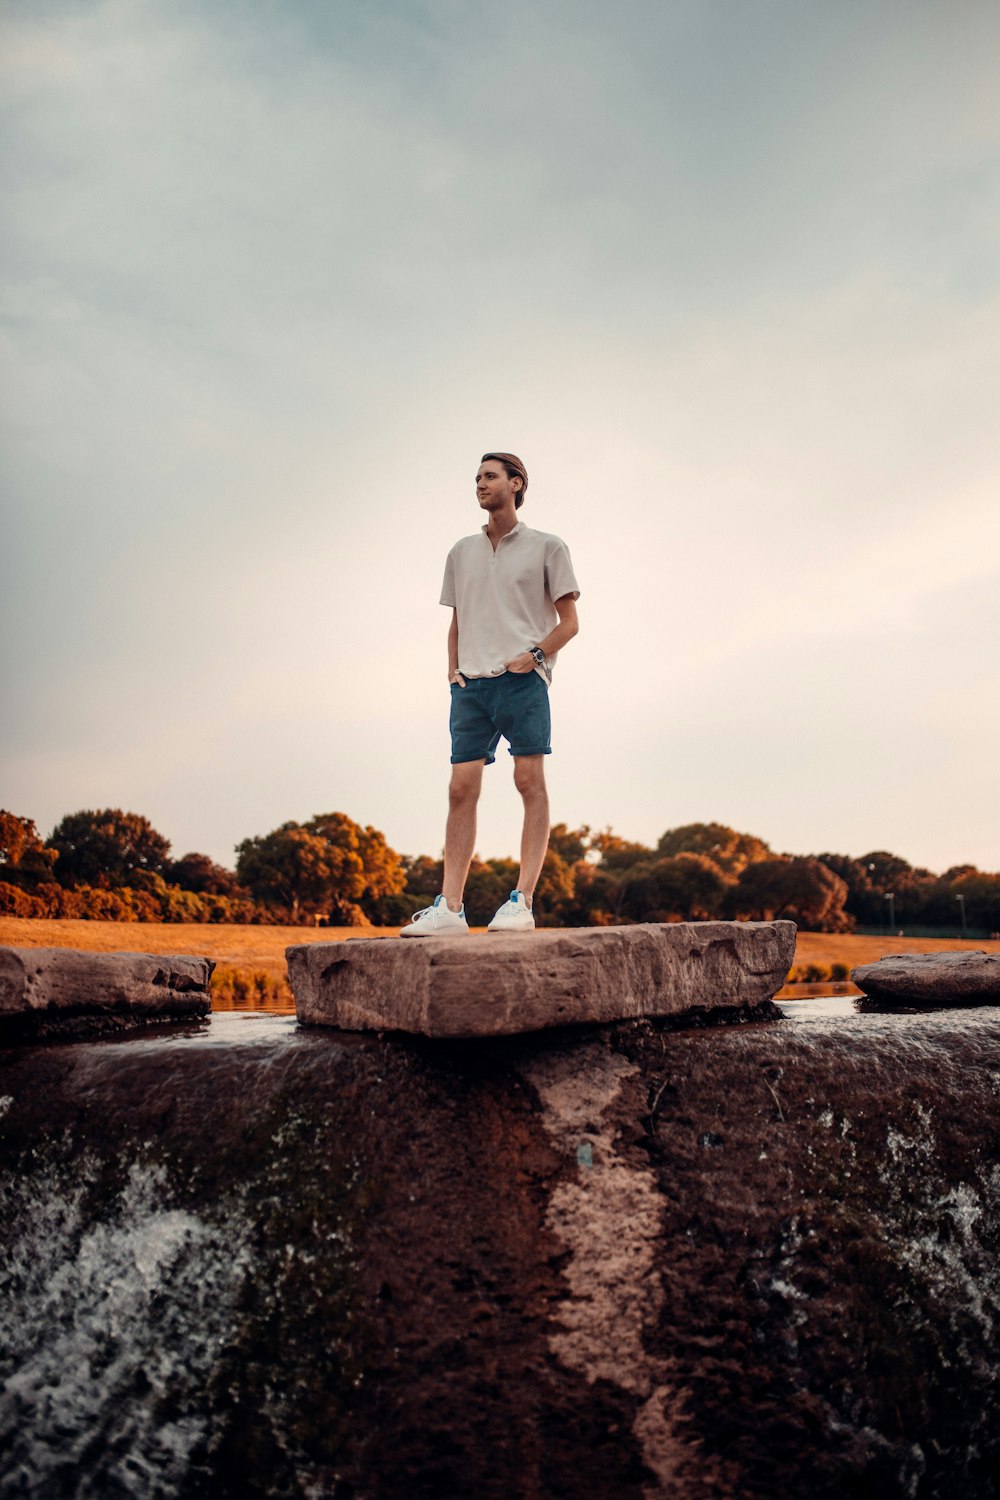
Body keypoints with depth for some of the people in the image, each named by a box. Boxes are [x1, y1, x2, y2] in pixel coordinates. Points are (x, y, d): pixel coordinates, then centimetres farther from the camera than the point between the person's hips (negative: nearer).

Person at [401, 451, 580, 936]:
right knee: (461, 789, -2)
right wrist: (453, 668, 10)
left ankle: (523, 901, -7)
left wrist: (533, 654, -9)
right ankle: (450, 906, -2)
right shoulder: (461, 552, 20)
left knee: (530, 782, -8)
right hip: (471, 683, 4)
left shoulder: (547, 547, 8)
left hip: (523, 681, -4)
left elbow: (569, 621, 6)